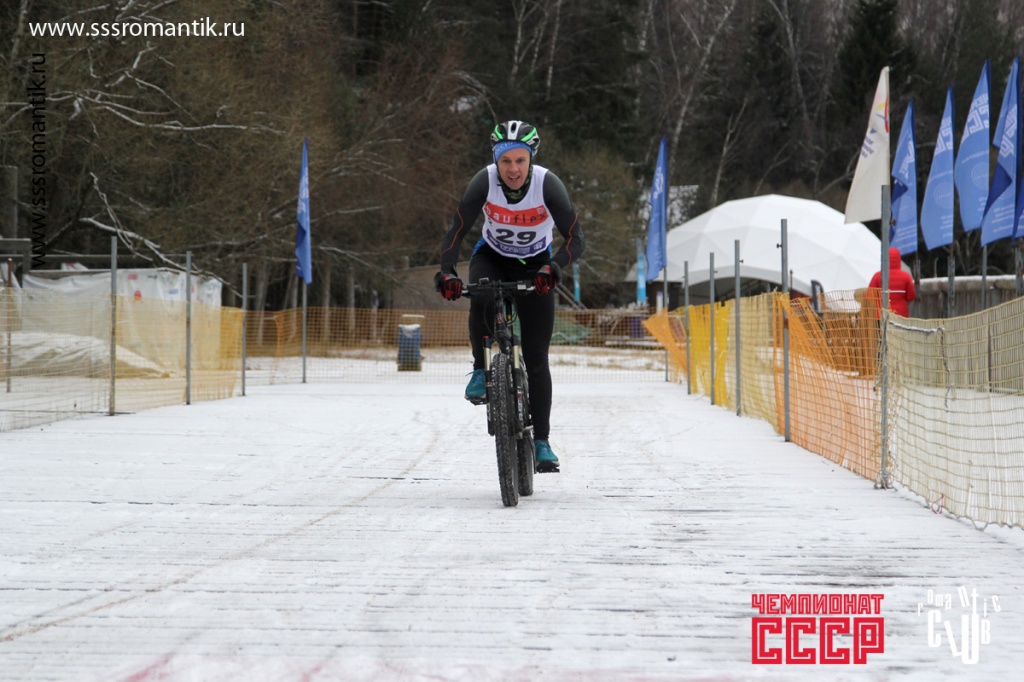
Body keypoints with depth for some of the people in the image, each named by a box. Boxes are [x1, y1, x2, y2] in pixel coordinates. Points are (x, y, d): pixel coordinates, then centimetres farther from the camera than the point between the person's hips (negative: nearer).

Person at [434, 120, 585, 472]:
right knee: (480, 296, -37)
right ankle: (482, 370, -15)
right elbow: (457, 231, -25)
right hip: (492, 257, 0)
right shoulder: (484, 181, -25)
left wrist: (553, 267, -47)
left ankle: (541, 441, 2)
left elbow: (575, 239, -29)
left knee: (536, 359, -6)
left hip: (534, 267, 0)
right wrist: (446, 271, -41)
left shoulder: (548, 185, -27)